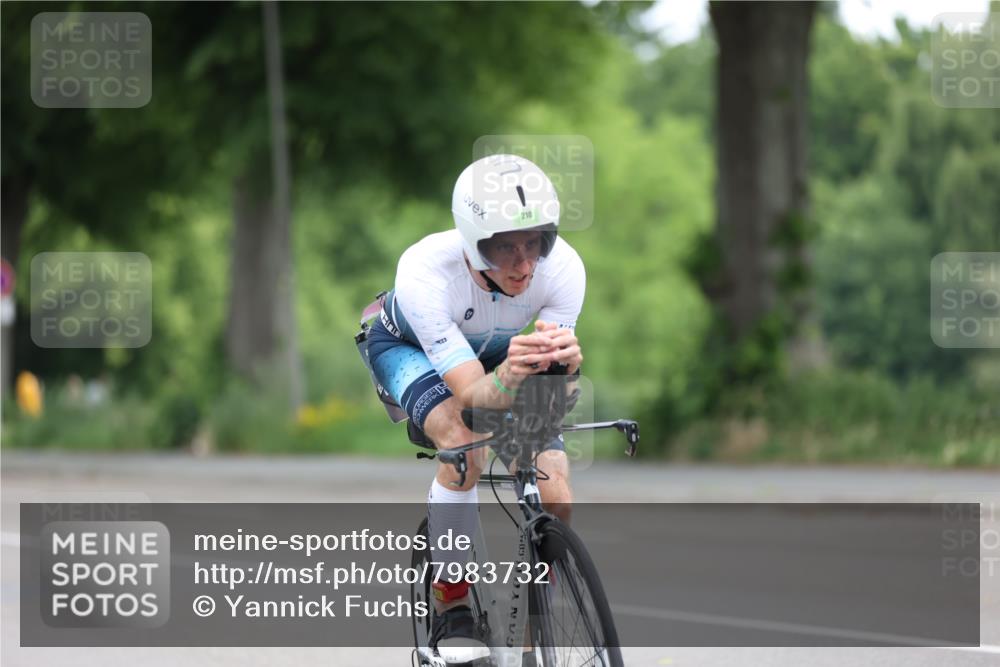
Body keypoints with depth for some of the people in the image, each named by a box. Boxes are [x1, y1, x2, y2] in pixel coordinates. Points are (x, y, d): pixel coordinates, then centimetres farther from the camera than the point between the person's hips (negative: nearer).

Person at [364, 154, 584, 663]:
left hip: (497, 351, 3)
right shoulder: (425, 272, -41)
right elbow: (471, 394, -43)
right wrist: (509, 376, -66)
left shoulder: (563, 267, -33)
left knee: (555, 497, -15)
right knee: (463, 443, -35)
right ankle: (450, 608, -18)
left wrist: (563, 363, -56)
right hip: (409, 348, -3)